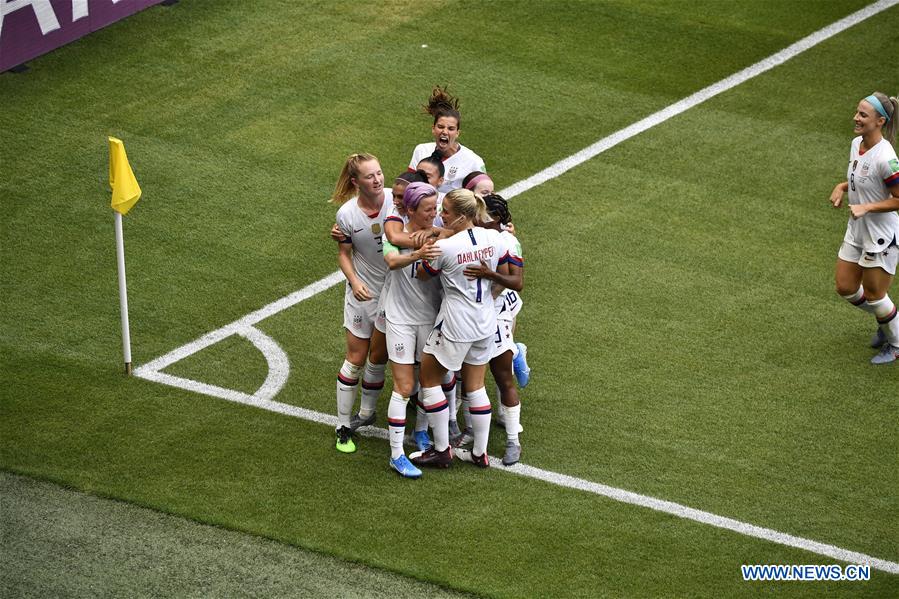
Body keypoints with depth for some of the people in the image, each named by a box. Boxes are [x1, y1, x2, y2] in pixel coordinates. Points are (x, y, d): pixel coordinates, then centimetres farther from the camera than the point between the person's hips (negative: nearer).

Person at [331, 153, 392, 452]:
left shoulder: (396, 200, -16)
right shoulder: (347, 214, -15)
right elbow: (344, 253, -3)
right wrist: (354, 281, -19)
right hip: (363, 292, -1)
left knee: (378, 357, 11)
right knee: (356, 358, 4)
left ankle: (366, 412, 34)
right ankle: (343, 426, 15)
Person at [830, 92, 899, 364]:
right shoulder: (856, 144, -1)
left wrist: (866, 207, -27)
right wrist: (842, 186, -1)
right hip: (856, 231, 8)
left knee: (873, 295, 6)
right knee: (845, 288, 14)